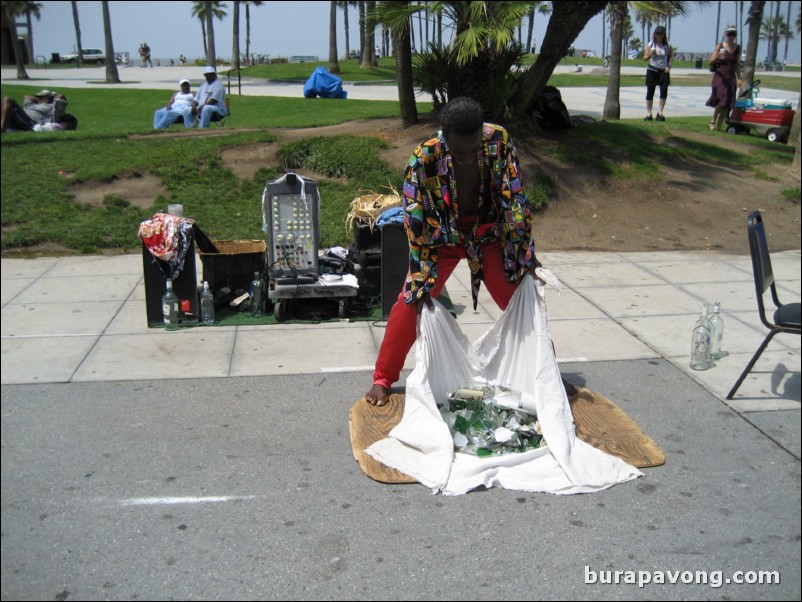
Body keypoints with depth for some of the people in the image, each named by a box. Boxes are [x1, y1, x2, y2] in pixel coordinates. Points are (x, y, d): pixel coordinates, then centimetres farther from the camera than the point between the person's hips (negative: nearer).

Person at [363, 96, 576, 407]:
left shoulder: (498, 140, -23)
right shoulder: (423, 158, -29)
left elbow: (515, 198, -13)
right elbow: (415, 224, -23)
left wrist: (526, 253, -12)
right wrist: (422, 281, -24)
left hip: (489, 233, 2)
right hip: (443, 237, -2)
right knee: (410, 303, -10)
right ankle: (382, 379, 5)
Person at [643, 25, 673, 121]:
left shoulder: (667, 45, 2)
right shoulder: (651, 44, 1)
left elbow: (671, 57, 12)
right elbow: (645, 58, 2)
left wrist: (669, 66, -4)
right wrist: (650, 54, -18)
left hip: (663, 71, 0)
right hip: (652, 70, 0)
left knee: (664, 91, -13)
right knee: (650, 92, 2)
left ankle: (660, 112, -7)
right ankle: (648, 114, 10)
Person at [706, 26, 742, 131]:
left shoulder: (738, 48, 9)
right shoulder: (720, 46, -2)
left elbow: (737, 65, 15)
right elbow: (711, 61, -1)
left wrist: (739, 78, 10)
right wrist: (717, 57, -22)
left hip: (731, 78, 4)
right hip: (720, 76, -4)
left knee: (727, 104, 0)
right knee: (721, 99, -23)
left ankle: (719, 127, 7)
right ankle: (712, 121, -4)